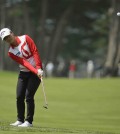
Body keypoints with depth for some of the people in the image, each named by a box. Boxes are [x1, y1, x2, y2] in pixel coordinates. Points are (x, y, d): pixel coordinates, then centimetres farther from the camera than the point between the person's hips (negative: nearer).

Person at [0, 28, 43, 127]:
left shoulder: (25, 39, -9)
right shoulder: (11, 52, -4)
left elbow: (35, 52, -13)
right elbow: (24, 63, -15)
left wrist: (38, 68, -22)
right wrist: (35, 71, -28)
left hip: (37, 71, -4)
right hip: (23, 73, 4)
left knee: (29, 96, -11)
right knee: (19, 97, 1)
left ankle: (29, 121, -4)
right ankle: (20, 120, 14)